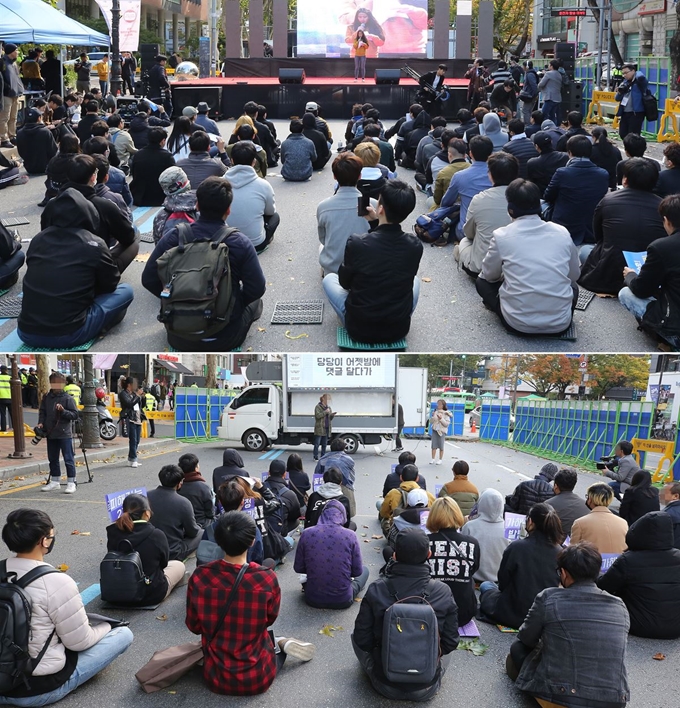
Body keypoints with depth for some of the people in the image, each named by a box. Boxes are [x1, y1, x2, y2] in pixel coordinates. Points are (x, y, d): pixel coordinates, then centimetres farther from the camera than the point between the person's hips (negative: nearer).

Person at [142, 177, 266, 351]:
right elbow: (256, 289, -10)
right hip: (225, 337, -2)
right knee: (254, 300, 29)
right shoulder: (240, 242, -14)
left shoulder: (173, 237, -9)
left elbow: (149, 280, -4)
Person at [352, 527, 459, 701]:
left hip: (385, 685, -1)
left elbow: (362, 641, -10)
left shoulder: (376, 590, -19)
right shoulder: (443, 593, -17)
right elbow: (450, 643, -6)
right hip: (426, 690, 1)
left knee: (355, 635, 24)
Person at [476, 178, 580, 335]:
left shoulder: (502, 235, -4)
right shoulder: (562, 232, 2)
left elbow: (489, 275, 11)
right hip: (560, 323, 3)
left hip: (518, 323, -3)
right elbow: (574, 275, 15)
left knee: (482, 281, 22)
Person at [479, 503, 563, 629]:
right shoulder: (558, 552, -10)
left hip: (517, 615, -4)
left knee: (485, 586, 24)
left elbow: (503, 582, -7)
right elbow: (558, 586, 3)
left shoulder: (516, 547, -19)